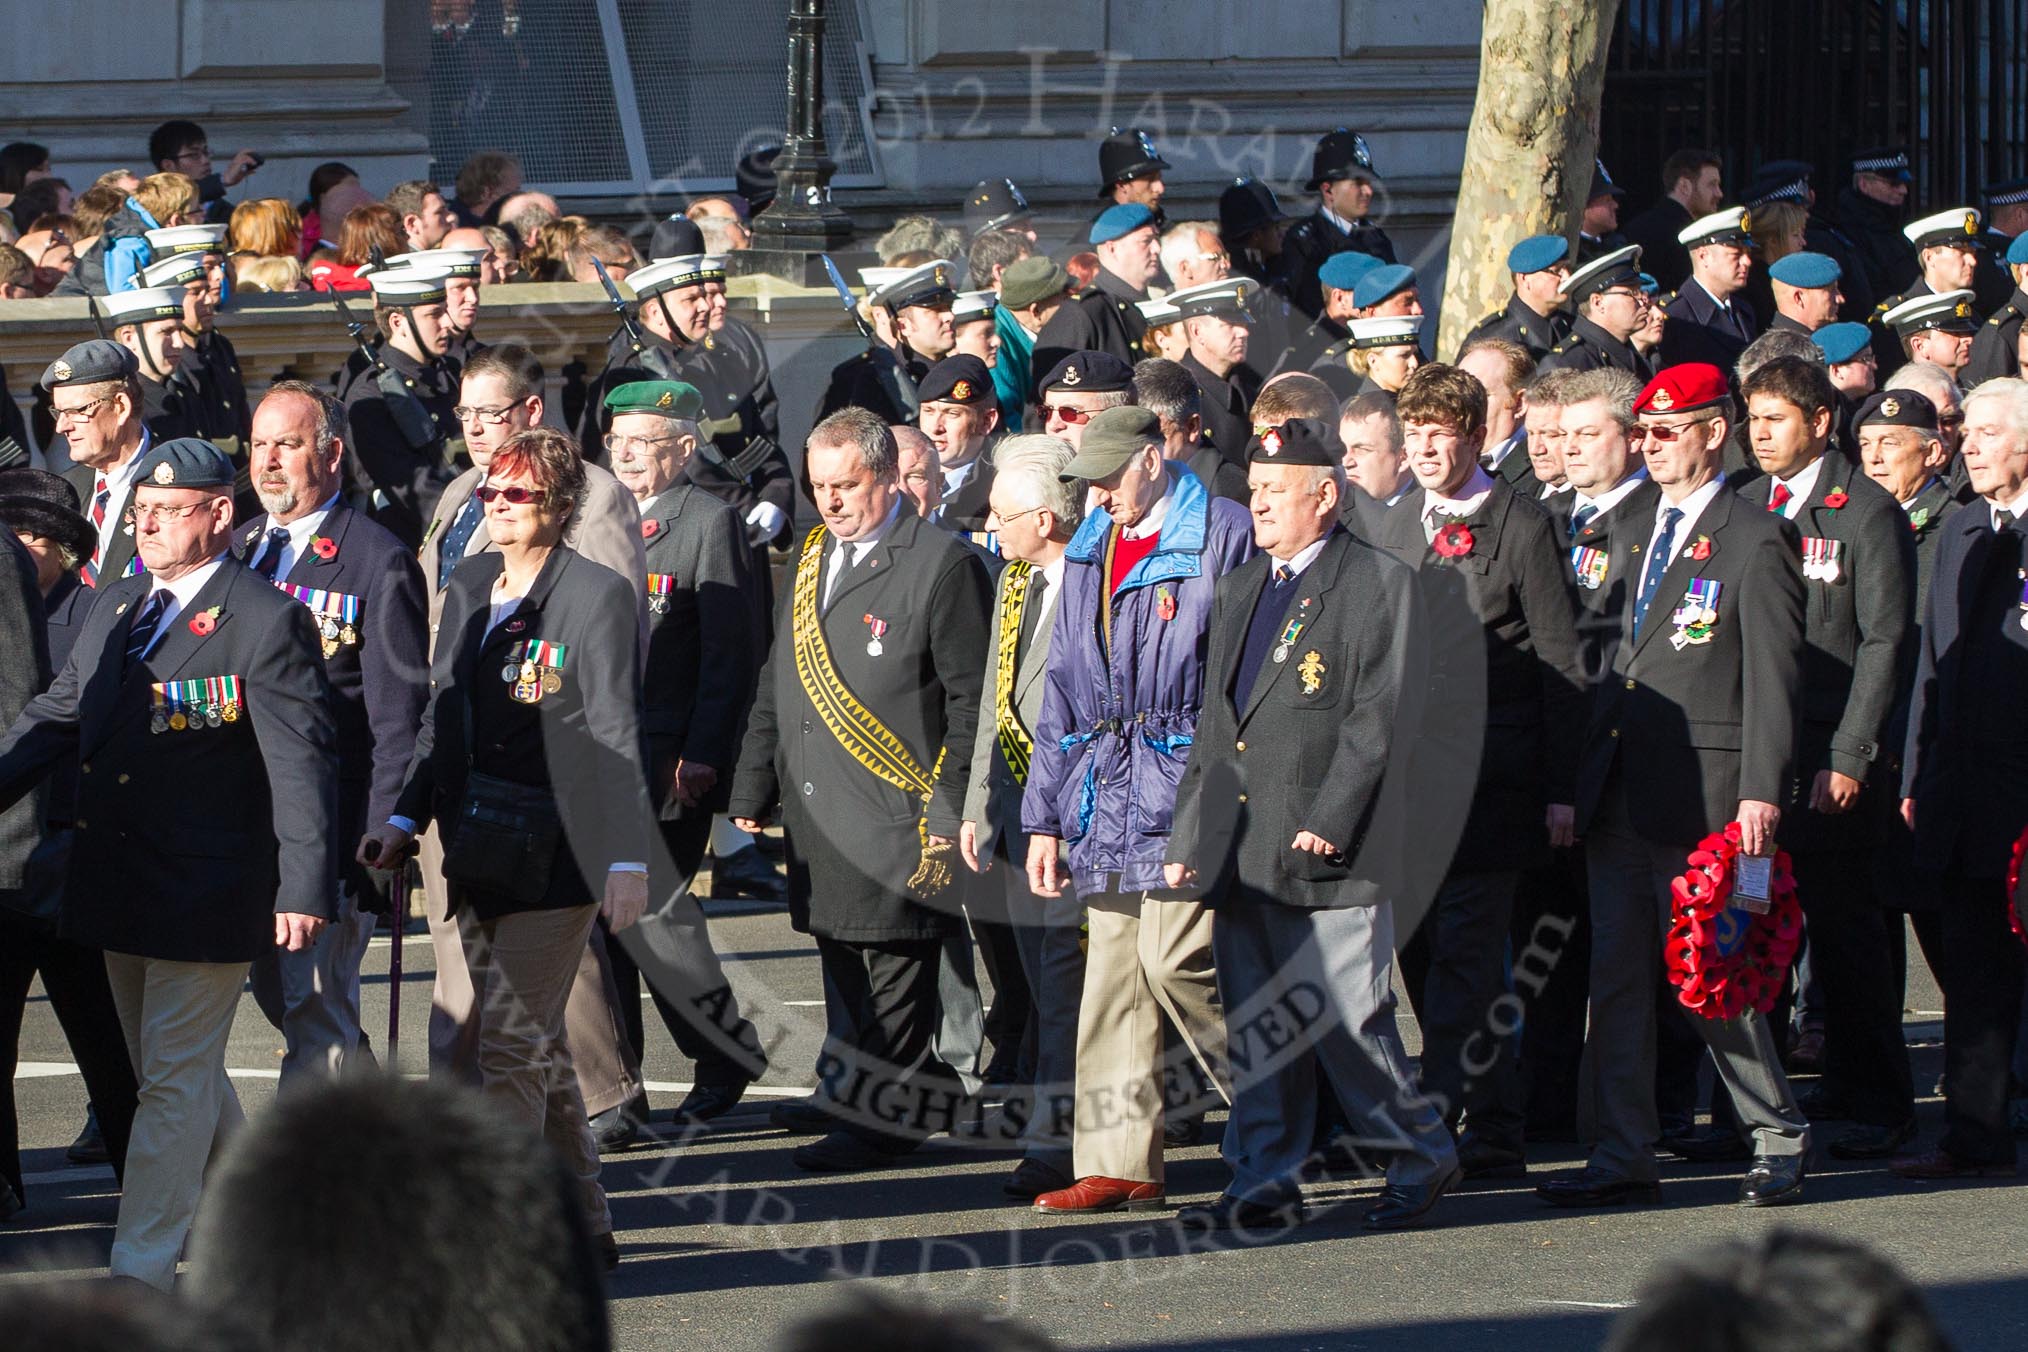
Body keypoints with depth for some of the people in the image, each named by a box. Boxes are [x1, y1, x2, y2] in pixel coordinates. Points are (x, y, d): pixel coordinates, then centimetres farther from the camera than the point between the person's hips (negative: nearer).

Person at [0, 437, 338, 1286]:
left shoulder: (265, 622, -12)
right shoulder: (116, 611, 11)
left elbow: (301, 761, -15)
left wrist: (305, 887, -20)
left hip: (206, 889, -8)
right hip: (118, 887, 8)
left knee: (175, 1081, -4)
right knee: (179, 1074, 18)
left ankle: (139, 1272, -3)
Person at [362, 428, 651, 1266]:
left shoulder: (597, 597, -8)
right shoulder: (469, 590, 12)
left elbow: (617, 739, -12)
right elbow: (441, 719, 18)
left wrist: (628, 859, -16)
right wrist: (407, 819, 7)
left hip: (557, 856, -8)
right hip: (481, 852, 8)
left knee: (511, 1047, -9)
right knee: (535, 1044, 14)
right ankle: (583, 1223, 24)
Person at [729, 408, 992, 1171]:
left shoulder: (941, 563, -7)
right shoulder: (813, 558, 16)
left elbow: (970, 701, -9)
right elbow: (777, 684, 22)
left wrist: (948, 814, -13)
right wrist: (752, 788, 16)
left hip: (893, 815, -7)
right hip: (816, 812, 7)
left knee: (893, 960, -3)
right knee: (843, 964, 12)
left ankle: (885, 1110, 4)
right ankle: (852, 1098, 21)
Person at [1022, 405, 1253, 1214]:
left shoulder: (1223, 536, -5)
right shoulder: (1089, 553, 17)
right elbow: (1065, 685, 21)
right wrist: (1045, 814, 17)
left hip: (1187, 782, -7)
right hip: (1107, 794, 7)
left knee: (1175, 960, -14)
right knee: (1111, 972, 5)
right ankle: (1118, 1164, 7)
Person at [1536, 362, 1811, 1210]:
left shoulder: (1755, 542, -4)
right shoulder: (1631, 542, 18)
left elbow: (1773, 676, -9)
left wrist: (1762, 790, -17)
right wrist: (1584, 778, 12)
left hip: (1701, 793, -7)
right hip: (1618, 800, 7)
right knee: (1616, 978, 5)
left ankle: (1777, 1137, 11)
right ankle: (1623, 1157, 8)